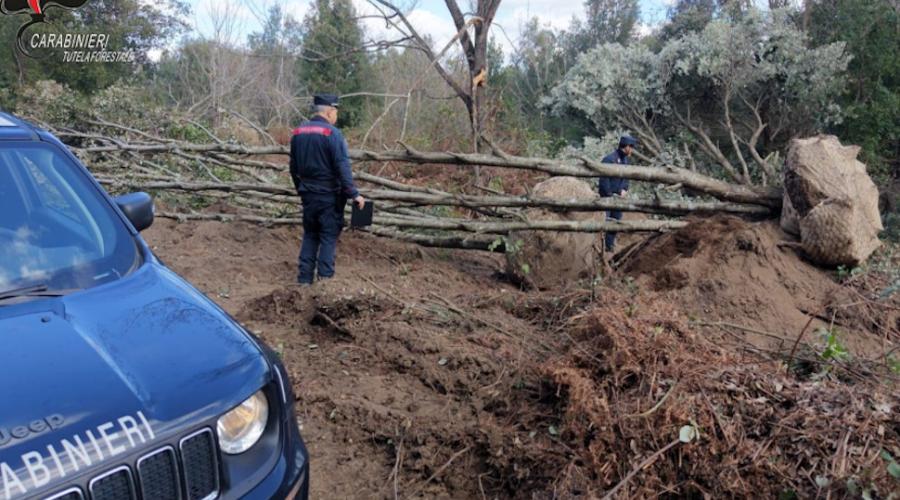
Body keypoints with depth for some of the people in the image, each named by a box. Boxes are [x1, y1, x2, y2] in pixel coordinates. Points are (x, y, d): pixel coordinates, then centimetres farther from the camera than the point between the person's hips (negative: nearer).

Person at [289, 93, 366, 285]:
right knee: (329, 237, 3)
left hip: (308, 195, 6)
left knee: (310, 235, 15)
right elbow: (343, 168, -20)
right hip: (330, 196, -6)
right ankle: (325, 277, 2)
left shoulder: (298, 133, 7)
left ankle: (304, 278, 15)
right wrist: (354, 194, -16)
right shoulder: (332, 133, -15)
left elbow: (294, 167, 15)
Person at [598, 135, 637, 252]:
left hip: (618, 196, 8)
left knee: (616, 221, 9)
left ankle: (610, 245, 18)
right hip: (607, 196, -8)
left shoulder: (625, 159, 10)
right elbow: (604, 179, -19)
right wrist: (610, 194, -16)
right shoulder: (610, 159, -16)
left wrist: (624, 189, 0)